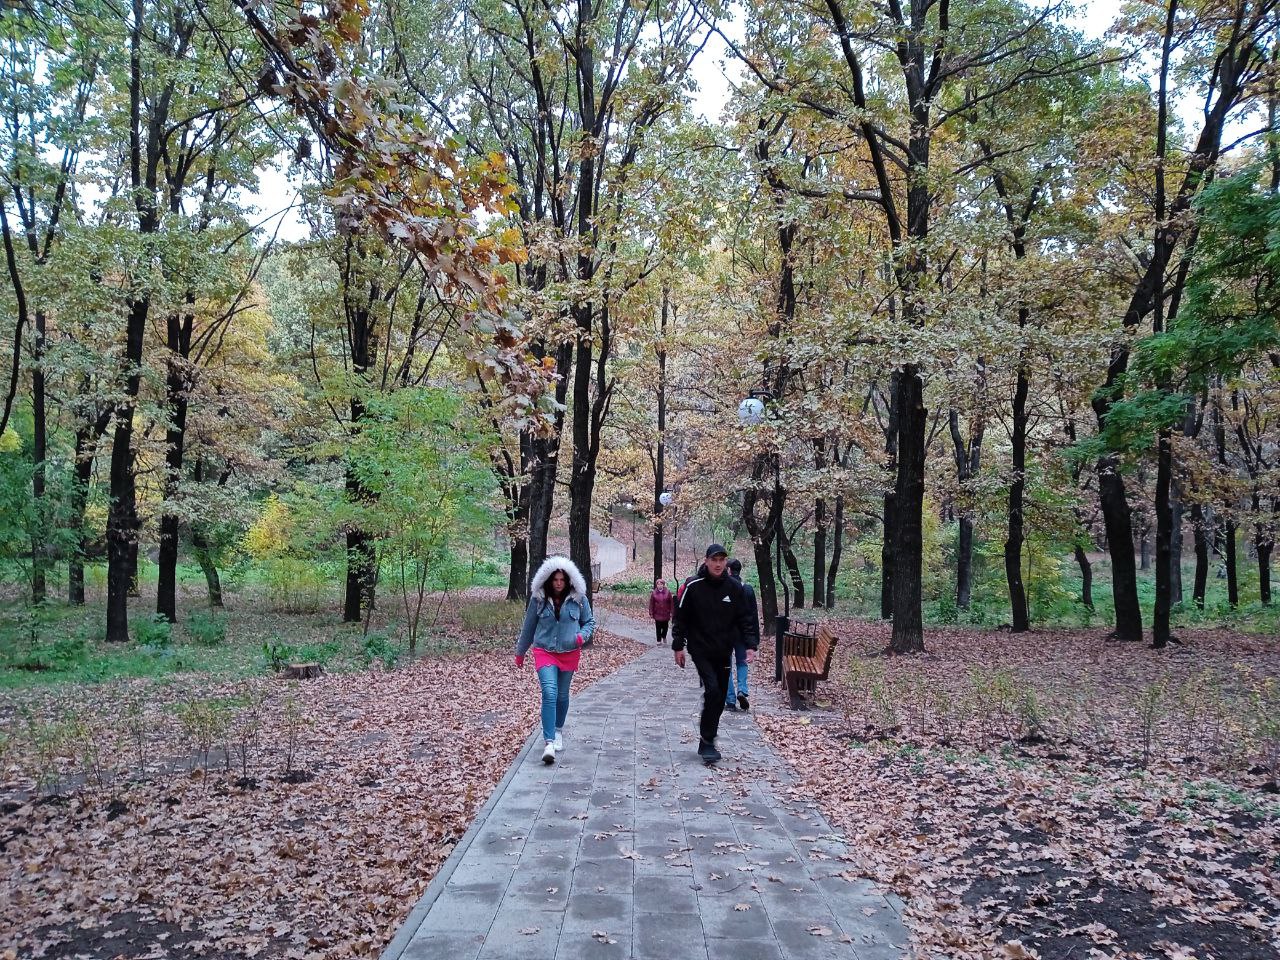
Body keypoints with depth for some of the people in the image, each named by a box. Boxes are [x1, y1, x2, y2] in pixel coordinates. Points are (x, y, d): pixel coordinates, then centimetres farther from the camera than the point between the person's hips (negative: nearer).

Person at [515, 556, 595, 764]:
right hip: (544, 652, -2)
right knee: (549, 693, -18)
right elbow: (528, 626, 8)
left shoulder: (579, 599, -5)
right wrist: (520, 652, 16)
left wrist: (583, 635, -14)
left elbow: (590, 621, 8)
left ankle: (558, 730, 40)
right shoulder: (538, 599, -5)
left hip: (569, 653, 2)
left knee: (562, 695, 15)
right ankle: (549, 742, -19)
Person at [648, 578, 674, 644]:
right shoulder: (653, 593, -4)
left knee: (665, 627, 11)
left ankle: (664, 637, 40)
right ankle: (659, 641, 20)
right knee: (658, 628, 4)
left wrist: (671, 614, -3)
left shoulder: (668, 592, -4)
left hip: (666, 614, 1)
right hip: (657, 615, -1)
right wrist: (651, 616, -4)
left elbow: (671, 604, -1)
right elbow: (651, 605, -2)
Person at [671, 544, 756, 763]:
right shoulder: (693, 586, -8)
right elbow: (680, 618, -2)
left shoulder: (734, 587, 0)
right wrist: (678, 646, -3)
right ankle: (707, 743, -8)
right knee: (712, 691, -18)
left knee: (720, 698, 8)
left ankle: (707, 742, 23)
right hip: (701, 650, -4)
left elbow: (745, 619, 5)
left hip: (724, 652, 4)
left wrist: (751, 644, -6)